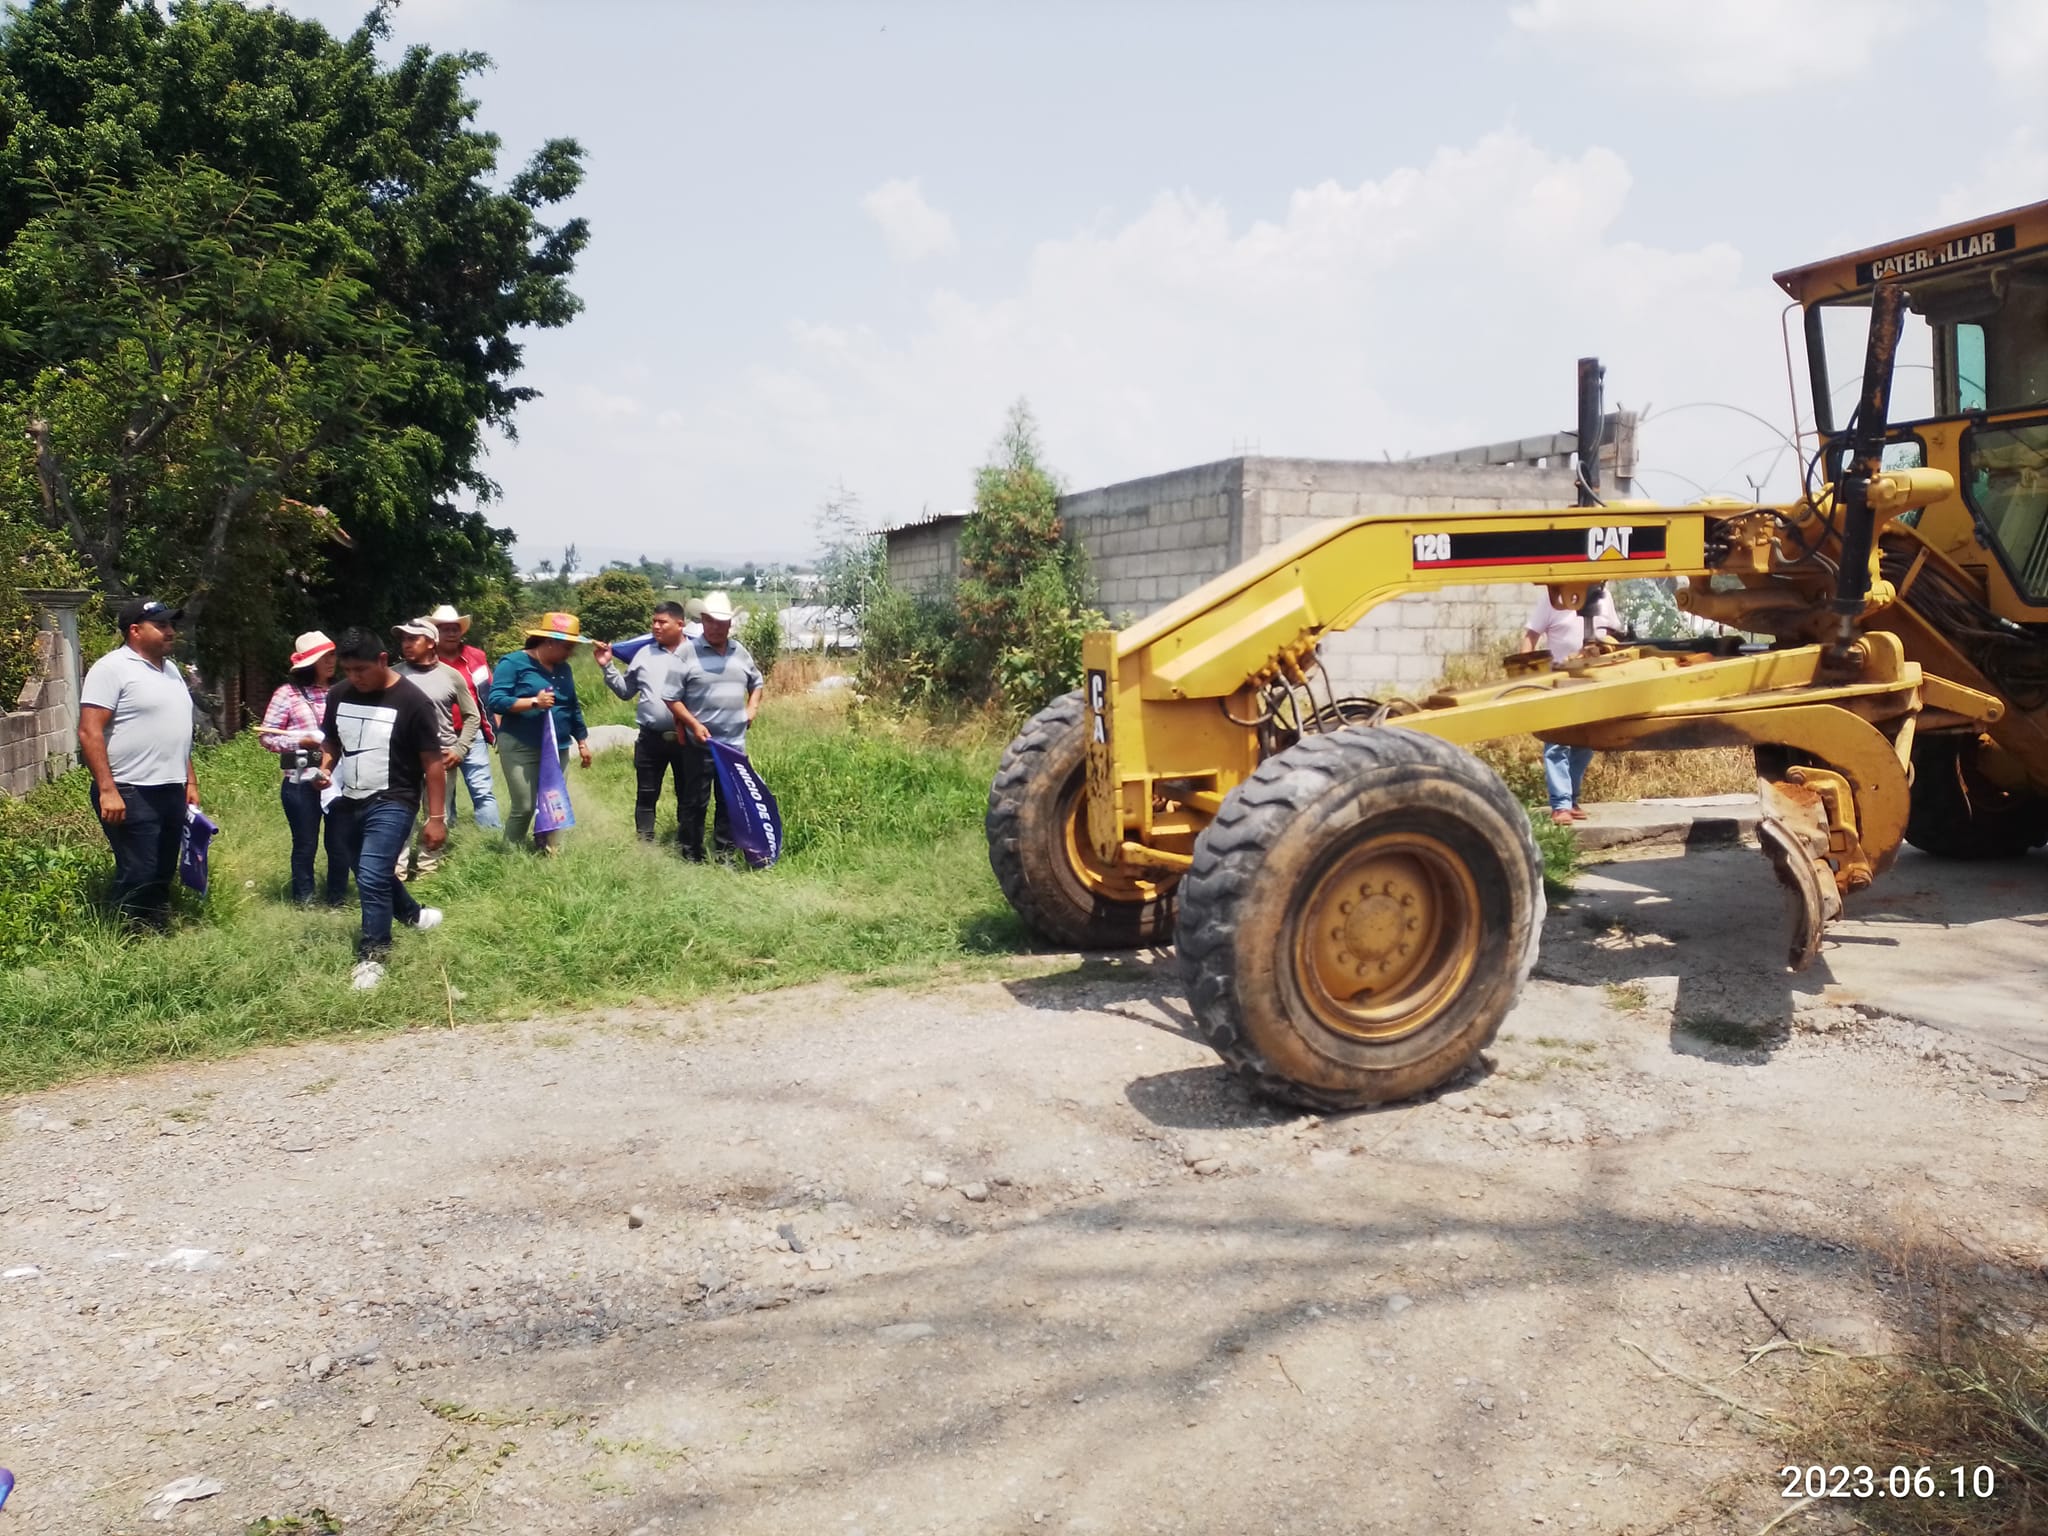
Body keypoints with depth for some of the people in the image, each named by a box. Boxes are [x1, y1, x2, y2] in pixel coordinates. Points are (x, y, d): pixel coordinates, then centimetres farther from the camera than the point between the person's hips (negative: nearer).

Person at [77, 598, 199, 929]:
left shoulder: (170, 669, 16)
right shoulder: (112, 669, -10)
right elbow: (89, 732, -16)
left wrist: (190, 781, 19)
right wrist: (107, 790, -22)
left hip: (171, 791, 8)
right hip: (132, 794, -8)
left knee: (163, 875, 12)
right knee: (138, 877, -6)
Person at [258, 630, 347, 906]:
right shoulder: (288, 694, -3)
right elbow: (266, 736, -3)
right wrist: (301, 741, -14)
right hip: (302, 782, -3)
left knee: (340, 844, 8)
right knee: (305, 844, 8)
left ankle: (338, 900, 22)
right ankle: (304, 901, 19)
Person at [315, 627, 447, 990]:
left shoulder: (411, 701, -14)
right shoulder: (339, 696, 2)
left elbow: (432, 763, -11)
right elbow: (331, 742, 19)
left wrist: (436, 817, -12)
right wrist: (324, 768, -4)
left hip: (392, 803, -7)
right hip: (348, 803, 7)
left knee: (372, 877, -17)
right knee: (371, 876, 20)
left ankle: (372, 955, -4)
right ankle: (413, 915, 46)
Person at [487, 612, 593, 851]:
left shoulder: (563, 668, 13)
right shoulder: (514, 663, -8)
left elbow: (573, 707, 21)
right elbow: (495, 701, -15)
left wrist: (582, 742, 21)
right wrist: (533, 702, -22)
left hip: (558, 749, 6)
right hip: (520, 749, -6)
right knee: (523, 806, -8)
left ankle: (547, 851, 18)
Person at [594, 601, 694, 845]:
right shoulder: (645, 654, 7)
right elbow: (625, 691, 13)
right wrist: (608, 667, 3)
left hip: (685, 738, -3)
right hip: (650, 738, 3)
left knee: (688, 795, 9)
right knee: (646, 795, 9)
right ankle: (645, 845, 17)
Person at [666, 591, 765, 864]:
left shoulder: (740, 652, 9)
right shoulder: (687, 652, -8)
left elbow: (756, 682, 27)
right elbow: (673, 698, -7)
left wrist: (752, 707, 10)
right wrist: (694, 724, -16)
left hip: (734, 743, 5)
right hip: (700, 743, -5)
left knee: (730, 800, 10)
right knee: (695, 801, 2)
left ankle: (725, 855, 20)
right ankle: (692, 857, 11)